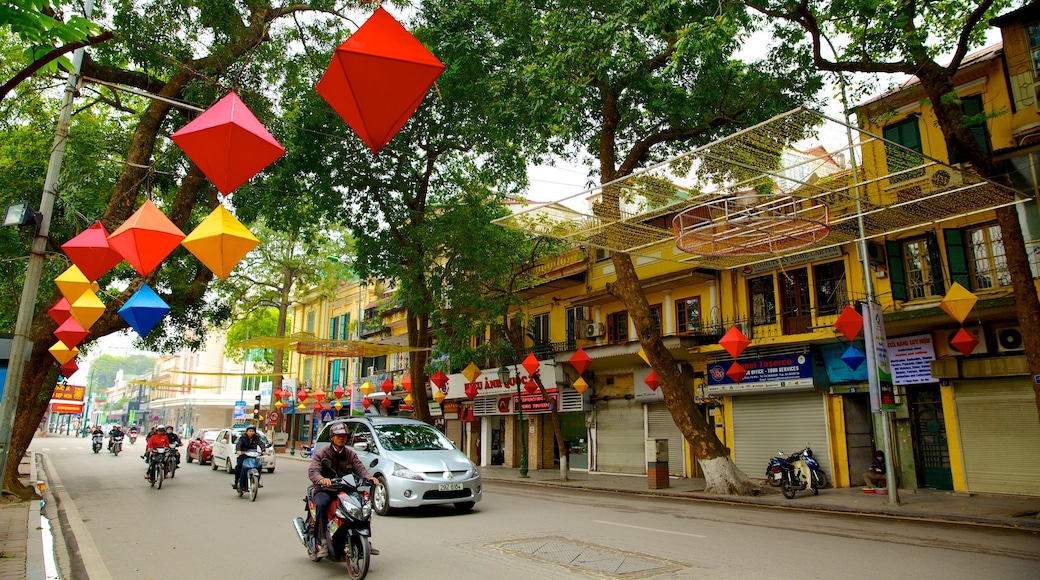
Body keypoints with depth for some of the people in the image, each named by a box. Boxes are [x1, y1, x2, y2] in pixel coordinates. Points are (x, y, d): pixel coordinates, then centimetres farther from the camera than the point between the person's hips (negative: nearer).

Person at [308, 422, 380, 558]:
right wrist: (321, 479, -38)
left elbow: (360, 469, 1)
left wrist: (369, 477, -23)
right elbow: (313, 471, -14)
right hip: (325, 490, -3)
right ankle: (323, 542, -30)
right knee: (320, 505, -35)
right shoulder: (321, 454, 3)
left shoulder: (351, 454, 16)